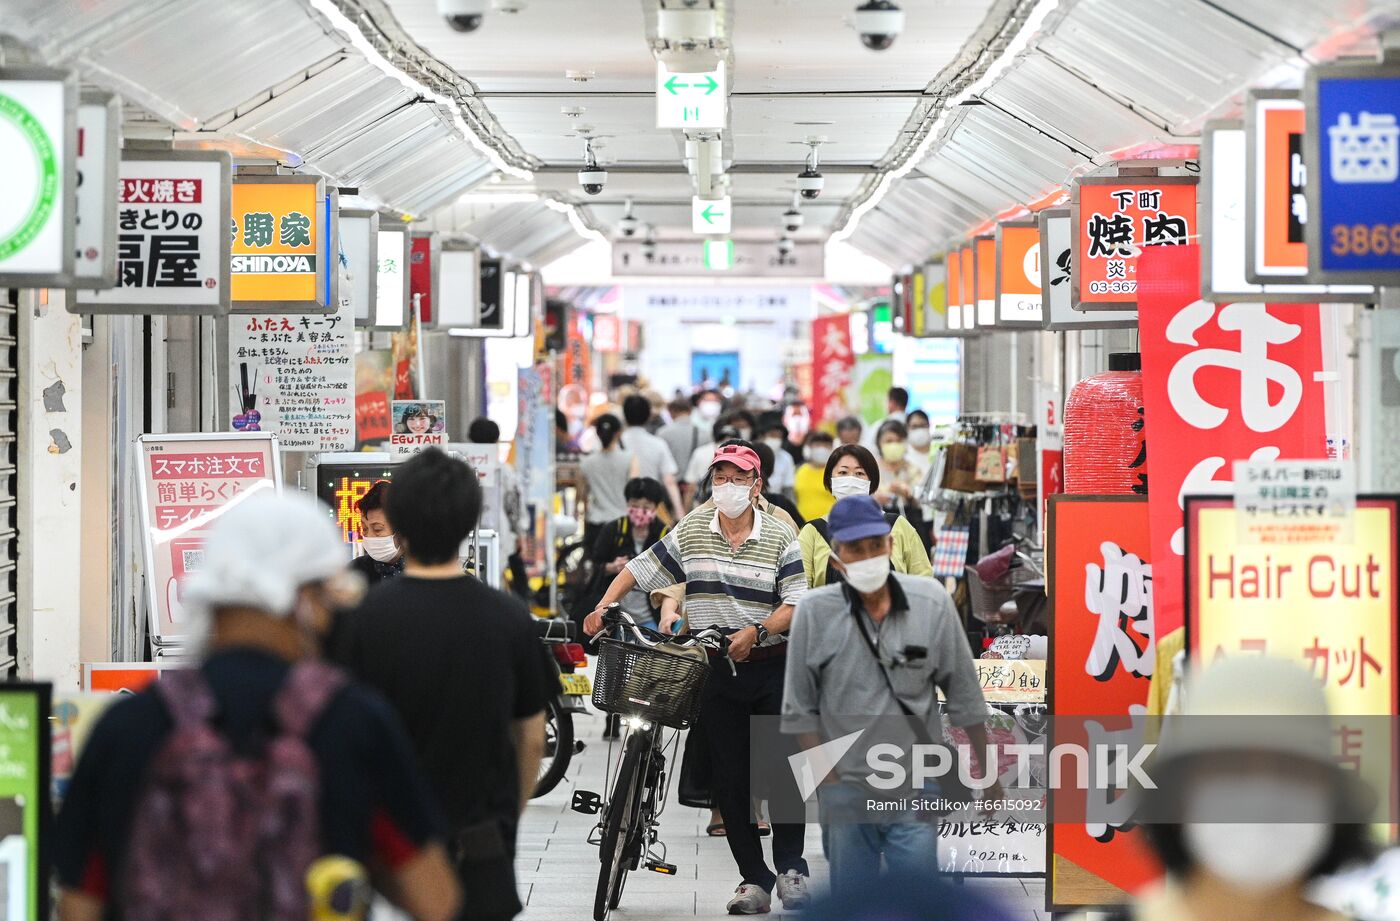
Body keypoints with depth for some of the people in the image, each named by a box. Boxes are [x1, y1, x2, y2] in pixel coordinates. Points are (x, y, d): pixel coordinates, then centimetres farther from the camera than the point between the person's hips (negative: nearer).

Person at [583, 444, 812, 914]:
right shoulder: (691, 531, 7)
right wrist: (603, 607, -2)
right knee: (730, 778, 2)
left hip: (773, 667, -2)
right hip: (716, 673, 2)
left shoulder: (780, 536, 0)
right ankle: (753, 879, 7)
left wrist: (756, 632, -20)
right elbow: (641, 570, 11)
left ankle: (791, 869, 8)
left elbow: (797, 601, -6)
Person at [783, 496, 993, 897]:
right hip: (845, 789, 0)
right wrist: (829, 784, -4)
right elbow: (800, 709, -1)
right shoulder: (814, 612, -8)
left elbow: (963, 694, 2)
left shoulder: (931, 601, -6)